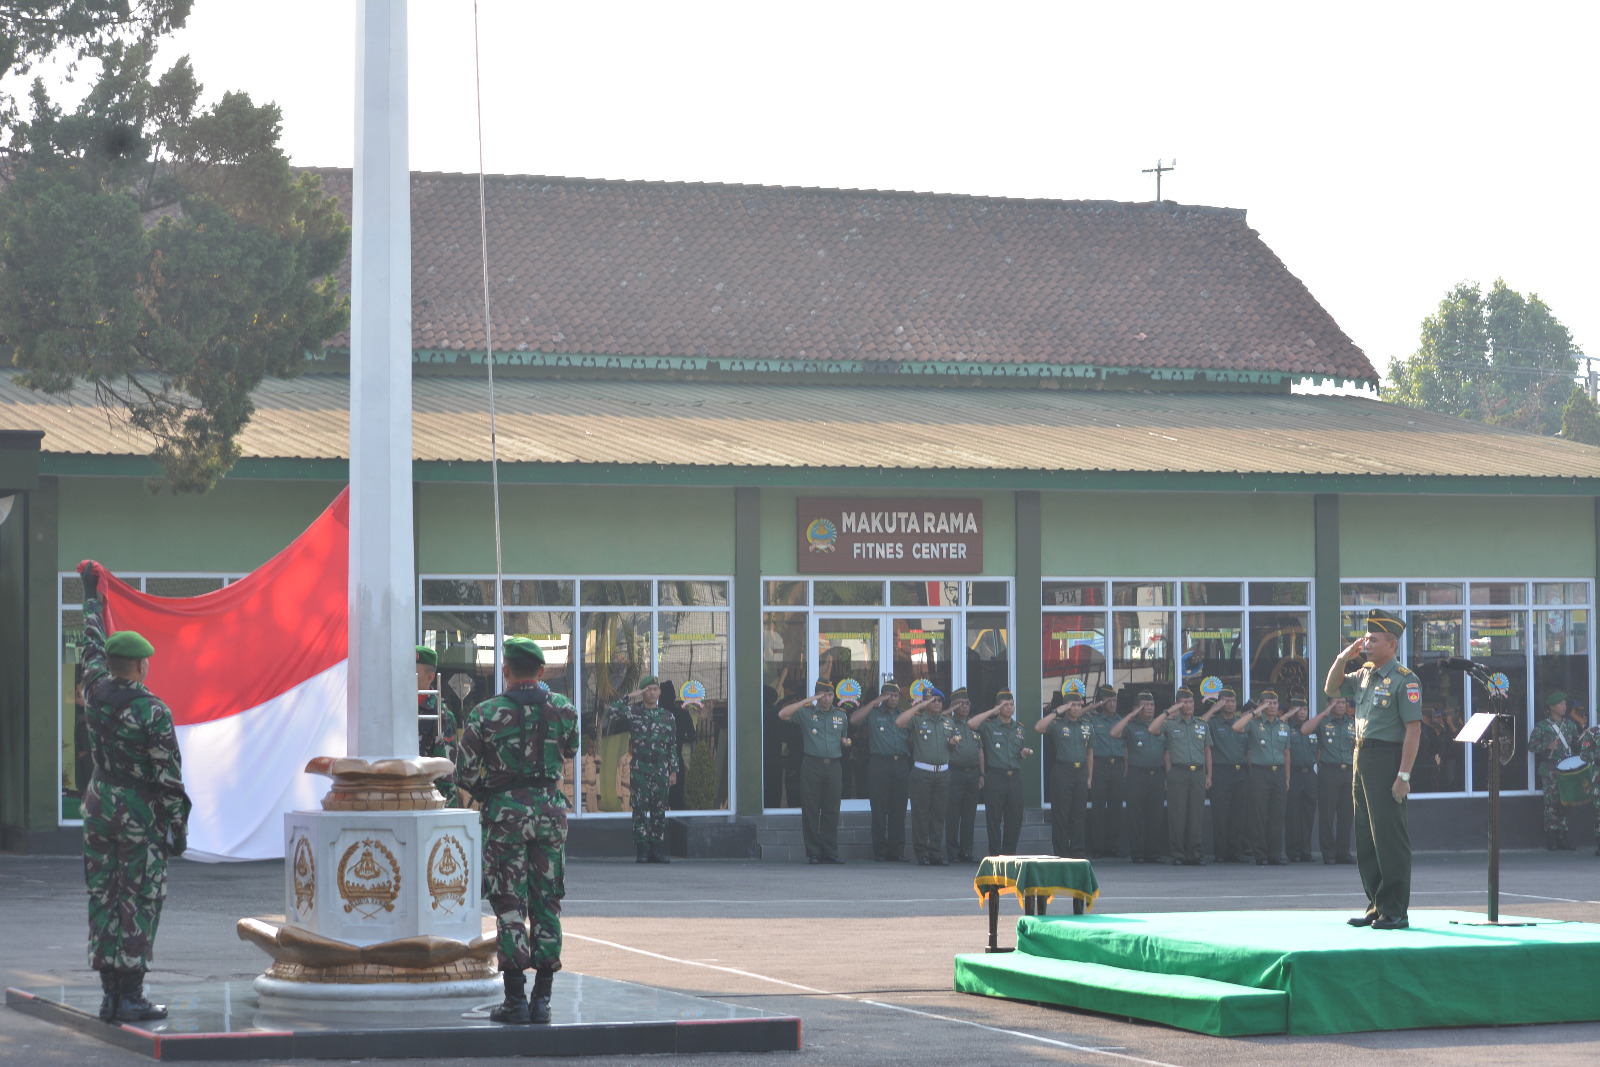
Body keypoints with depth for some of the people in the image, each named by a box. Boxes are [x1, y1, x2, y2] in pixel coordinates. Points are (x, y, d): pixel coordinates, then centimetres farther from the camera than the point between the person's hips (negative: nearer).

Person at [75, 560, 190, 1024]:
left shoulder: (95, 690, 0)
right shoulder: (153, 711, -16)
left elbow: (92, 644, 19)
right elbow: (169, 774, -14)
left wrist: (92, 594, 33)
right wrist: (178, 826, -6)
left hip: (99, 805, 6)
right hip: (140, 813, -6)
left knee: (104, 899, 8)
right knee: (139, 902, -3)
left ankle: (110, 994, 9)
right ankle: (131, 997, -5)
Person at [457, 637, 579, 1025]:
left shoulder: (486, 714, -7)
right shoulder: (563, 709, 2)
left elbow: (464, 773, -3)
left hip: (506, 812, -3)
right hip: (550, 810, 3)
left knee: (509, 907, 0)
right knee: (547, 905, 7)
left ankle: (515, 999, -3)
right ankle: (542, 999, 6)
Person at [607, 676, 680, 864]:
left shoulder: (667, 717, 11)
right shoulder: (634, 713, 5)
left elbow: (673, 747, 11)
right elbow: (613, 713, -12)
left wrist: (674, 771, 6)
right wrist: (629, 697, -11)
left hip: (661, 770, 2)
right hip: (639, 769, -2)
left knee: (659, 811, 3)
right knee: (640, 810, -5)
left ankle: (657, 850, 7)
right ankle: (641, 851, -4)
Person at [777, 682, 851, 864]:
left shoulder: (841, 715, 16)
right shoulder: (806, 712, 4)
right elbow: (782, 714, -11)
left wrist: (846, 742, 5)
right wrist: (806, 701, -12)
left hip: (834, 765, 3)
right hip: (812, 765, -3)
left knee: (832, 811, 3)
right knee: (810, 810, -3)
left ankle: (830, 852, 7)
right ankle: (813, 853, 2)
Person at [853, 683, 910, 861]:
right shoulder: (874, 714, 10)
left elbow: (912, 740, 20)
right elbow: (854, 719, -7)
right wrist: (874, 702, -5)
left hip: (902, 765, 3)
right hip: (880, 764, -3)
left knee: (899, 810, 3)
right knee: (879, 810, -3)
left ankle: (897, 851, 6)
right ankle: (880, 851, 0)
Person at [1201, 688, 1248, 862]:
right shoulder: (1214, 723, 4)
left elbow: (1248, 750, 19)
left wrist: (1250, 772, 11)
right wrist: (1213, 710, -12)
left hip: (1241, 772, 4)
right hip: (1221, 771, -4)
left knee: (1238, 813, 4)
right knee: (1220, 813, -4)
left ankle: (1236, 850, 9)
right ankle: (1221, 852, 0)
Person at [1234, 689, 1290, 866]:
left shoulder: (1284, 727, 15)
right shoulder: (1254, 724, 1)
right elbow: (1236, 727, -19)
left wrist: (1287, 778, 15)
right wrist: (1254, 712, -14)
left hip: (1279, 772, 4)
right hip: (1260, 771, -4)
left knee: (1277, 817, 3)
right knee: (1259, 816, -5)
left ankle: (1275, 855, 8)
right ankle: (1260, 856, -1)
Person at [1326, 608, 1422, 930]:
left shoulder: (1404, 680, -12)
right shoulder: (1365, 674, 13)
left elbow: (1413, 730, -16)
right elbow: (1331, 689, 27)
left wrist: (1403, 776, -21)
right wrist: (1343, 658, 9)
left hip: (1387, 759, -9)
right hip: (1362, 758, 9)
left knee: (1390, 837, -6)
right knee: (1366, 837, 12)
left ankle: (1395, 912, -1)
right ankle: (1377, 906, 20)